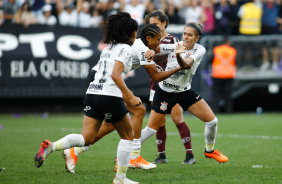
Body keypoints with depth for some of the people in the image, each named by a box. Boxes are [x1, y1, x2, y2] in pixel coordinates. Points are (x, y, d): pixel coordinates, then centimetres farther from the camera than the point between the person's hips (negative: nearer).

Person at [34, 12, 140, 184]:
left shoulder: (109, 47, 20)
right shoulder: (126, 49, -6)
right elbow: (115, 75, -18)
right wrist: (131, 97, -18)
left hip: (92, 93, 7)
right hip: (110, 97, -7)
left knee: (87, 138, 0)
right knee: (128, 136, 12)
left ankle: (51, 146, -23)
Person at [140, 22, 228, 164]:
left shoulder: (199, 50, -13)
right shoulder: (175, 46, -15)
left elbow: (186, 65, -31)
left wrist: (178, 56, -52)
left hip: (185, 91, 3)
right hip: (165, 92, -3)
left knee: (212, 121, -1)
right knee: (151, 129, -3)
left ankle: (210, 150, 25)